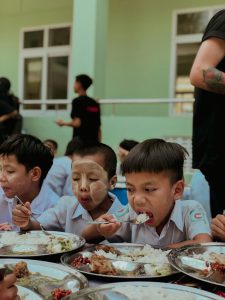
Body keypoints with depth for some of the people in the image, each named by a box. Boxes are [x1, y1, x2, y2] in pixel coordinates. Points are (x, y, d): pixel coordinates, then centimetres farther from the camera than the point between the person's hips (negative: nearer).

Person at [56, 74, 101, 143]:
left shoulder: (77, 101, -6)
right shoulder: (95, 103, 13)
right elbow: (99, 127, 13)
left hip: (81, 140, -6)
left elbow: (77, 123, -15)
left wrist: (64, 123, 3)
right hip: (94, 140, 7)